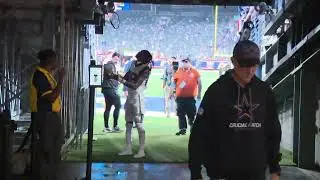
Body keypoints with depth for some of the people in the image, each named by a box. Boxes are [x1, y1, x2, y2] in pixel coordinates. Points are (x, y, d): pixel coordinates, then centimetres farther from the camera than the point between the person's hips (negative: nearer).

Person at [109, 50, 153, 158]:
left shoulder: (145, 71, -14)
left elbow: (135, 85, -22)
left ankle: (141, 151, -1)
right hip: (130, 97, 8)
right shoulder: (134, 66, 7)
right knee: (128, 124, 11)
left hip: (137, 98, -8)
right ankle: (128, 148, 18)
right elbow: (126, 78, 16)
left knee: (139, 125, -6)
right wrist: (116, 76, -2)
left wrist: (121, 80, -24)